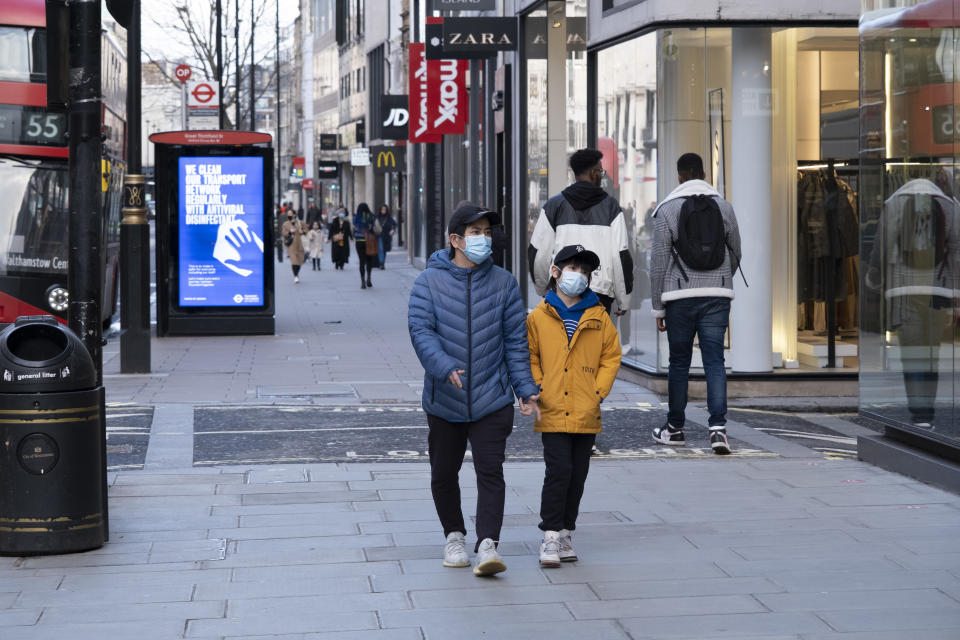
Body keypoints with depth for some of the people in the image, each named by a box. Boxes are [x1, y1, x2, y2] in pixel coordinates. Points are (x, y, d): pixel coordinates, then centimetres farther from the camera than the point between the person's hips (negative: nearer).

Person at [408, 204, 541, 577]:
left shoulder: (503, 283, 5)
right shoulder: (429, 282, -1)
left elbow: (515, 340, 7)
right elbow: (420, 330, -12)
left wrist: (526, 389, 1)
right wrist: (445, 367, -28)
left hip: (492, 400, 0)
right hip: (444, 400, 0)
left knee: (490, 472, -10)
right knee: (444, 473, 12)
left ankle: (487, 546, -13)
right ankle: (454, 537, 31)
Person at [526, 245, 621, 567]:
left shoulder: (599, 318, 7)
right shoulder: (539, 317, 2)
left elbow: (611, 356, 10)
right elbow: (529, 358, 6)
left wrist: (599, 392, -1)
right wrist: (538, 391, -5)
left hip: (586, 415, 3)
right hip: (552, 412, -3)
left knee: (577, 474, 7)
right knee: (559, 469, -11)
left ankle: (565, 532, 19)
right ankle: (551, 536, -5)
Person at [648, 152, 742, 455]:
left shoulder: (668, 209, -2)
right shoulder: (723, 206, 6)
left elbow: (659, 260, -4)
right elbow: (736, 253, 15)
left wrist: (657, 307, 2)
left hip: (680, 296, -2)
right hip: (717, 295, 2)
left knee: (679, 362, 10)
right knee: (714, 361, -1)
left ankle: (675, 428, 21)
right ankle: (718, 427, -16)